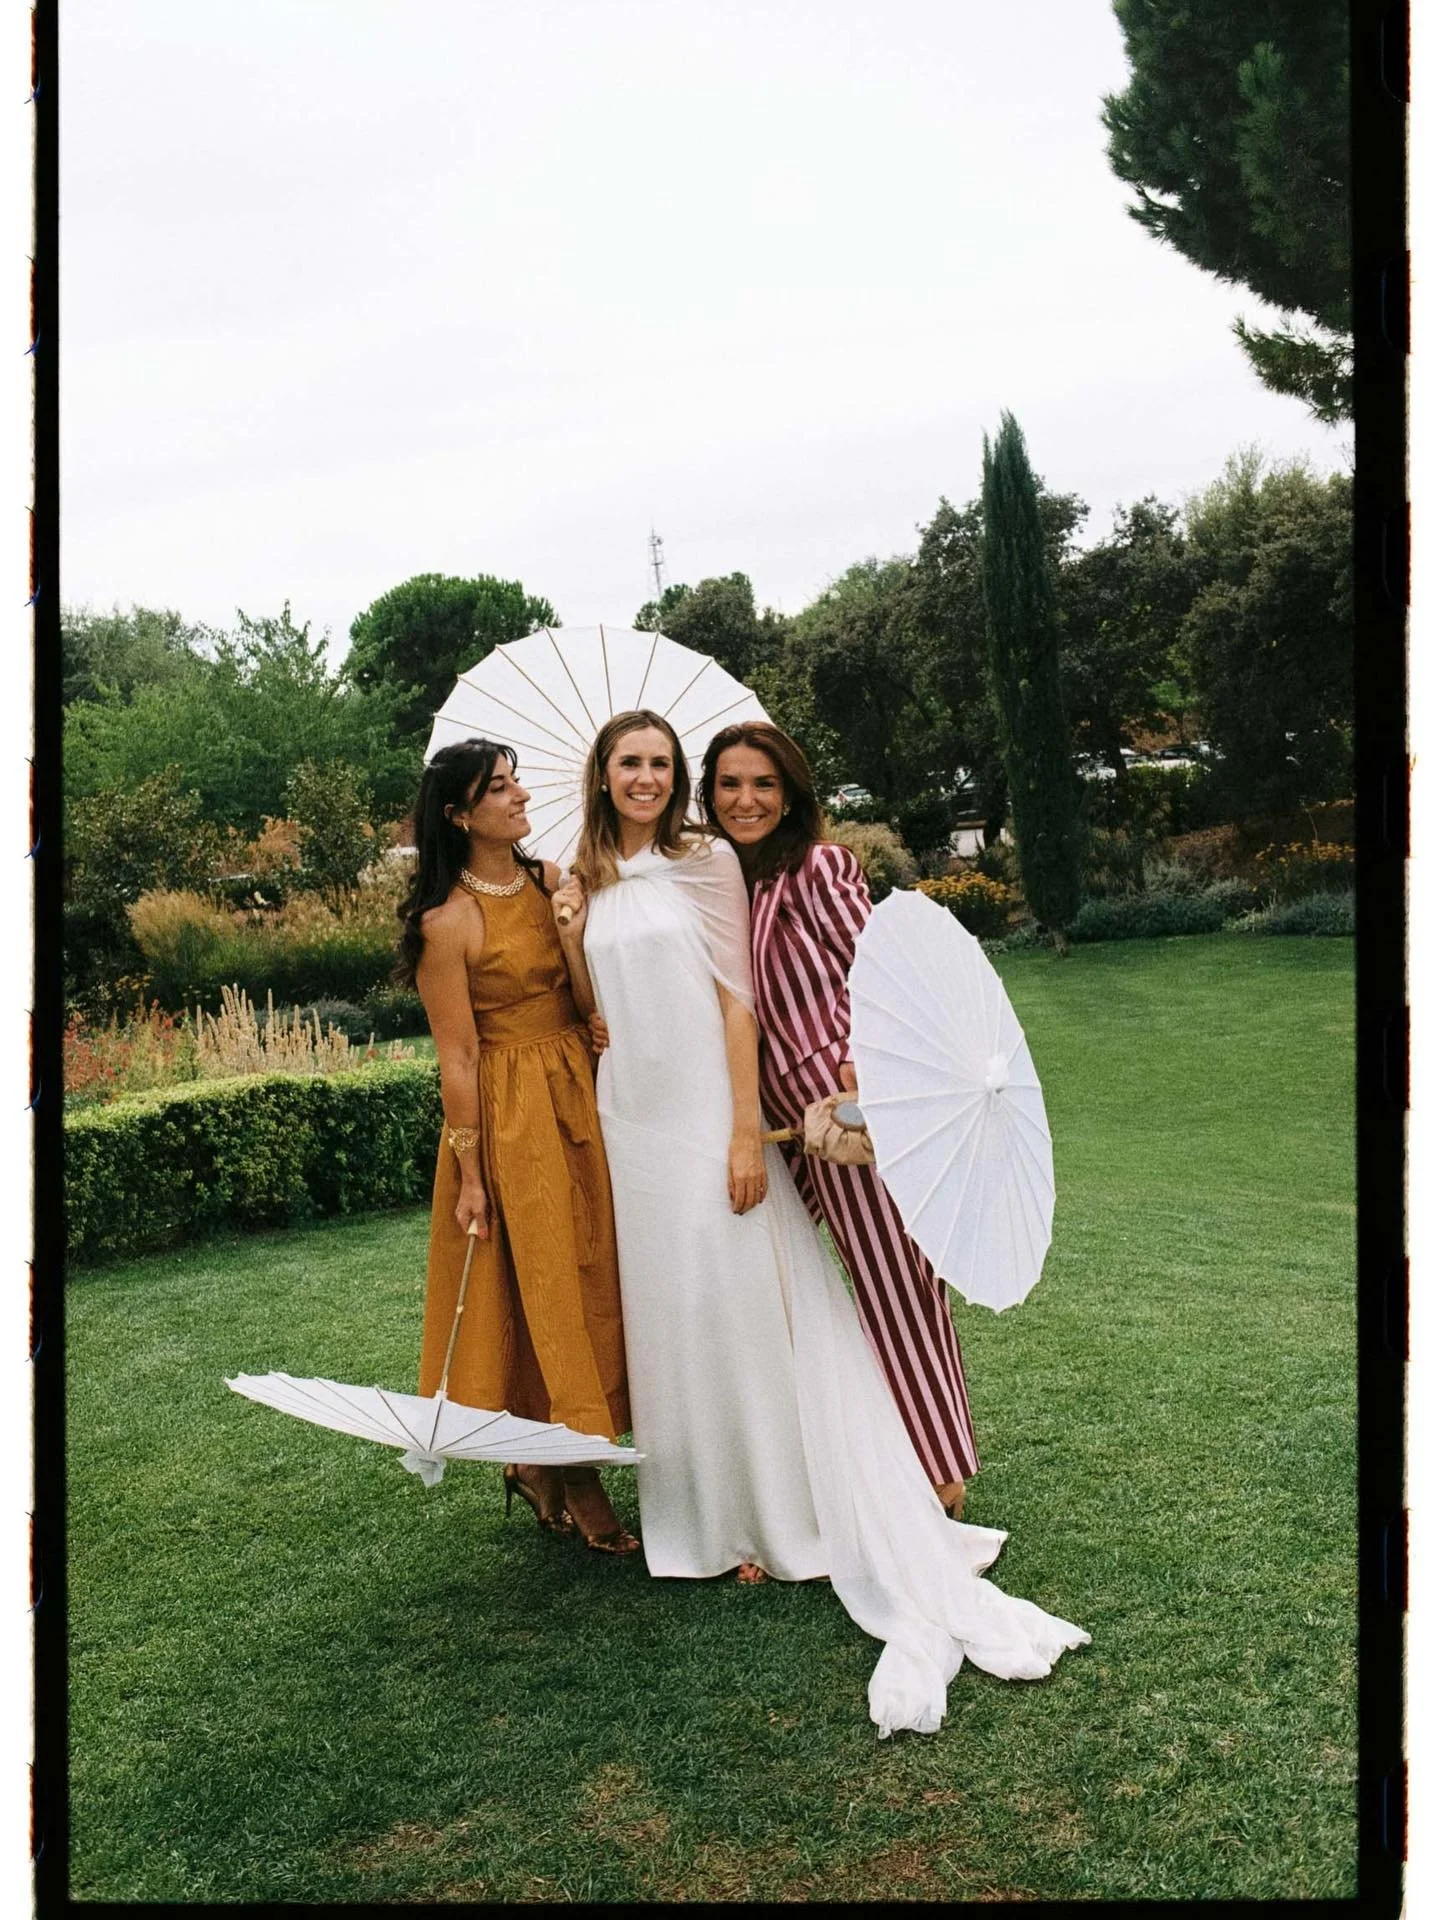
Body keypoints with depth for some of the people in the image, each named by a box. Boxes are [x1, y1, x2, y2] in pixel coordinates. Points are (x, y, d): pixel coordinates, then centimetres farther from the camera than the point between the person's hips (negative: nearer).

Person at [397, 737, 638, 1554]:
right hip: (511, 1114, -7)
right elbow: (457, 1056, -12)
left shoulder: (551, 882, 5)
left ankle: (540, 1463, 28)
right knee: (539, 1282, 2)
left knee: (590, 1272, 12)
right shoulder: (449, 921, -14)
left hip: (582, 1096, 7)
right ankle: (573, 1478, 18)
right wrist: (469, 1173, -11)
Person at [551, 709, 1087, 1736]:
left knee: (746, 1306, -2)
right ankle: (718, 1514, 26)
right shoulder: (591, 881, 10)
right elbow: (593, 1011, 14)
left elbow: (737, 997, -8)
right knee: (666, 1314, 10)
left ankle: (789, 1515, 13)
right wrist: (571, 937, -4)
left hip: (705, 1114, -5)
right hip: (629, 1122, 5)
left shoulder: (708, 861, -3)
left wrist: (747, 1132, -14)